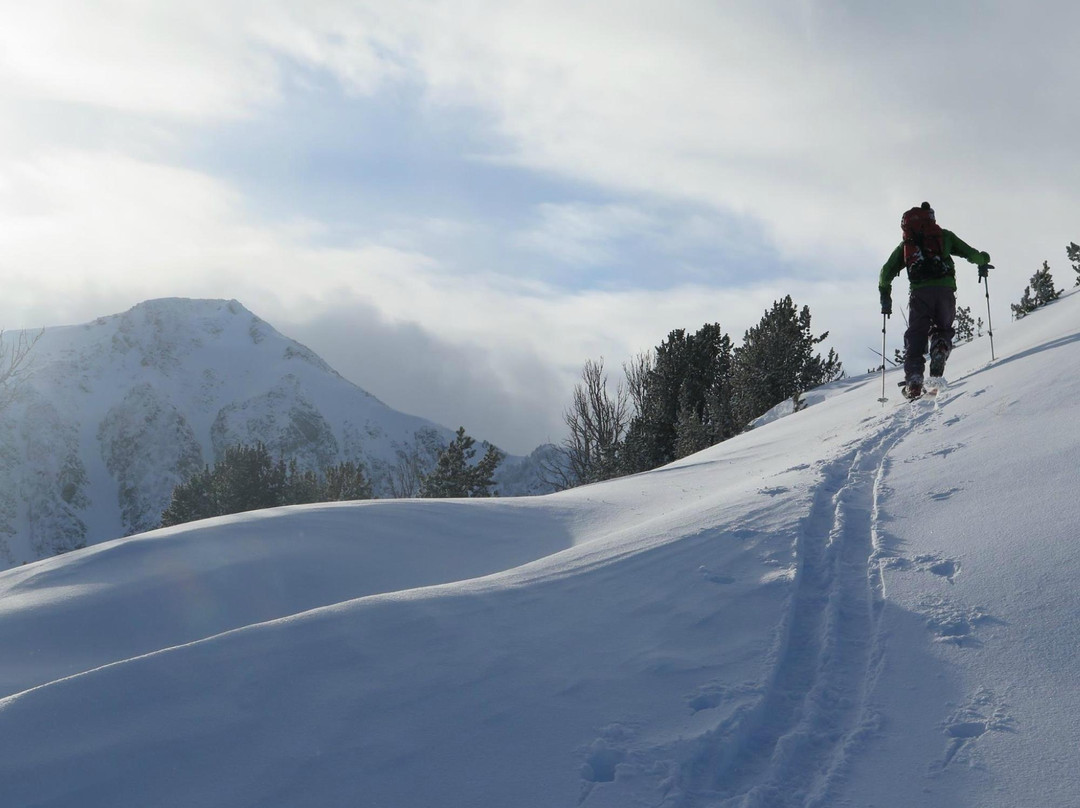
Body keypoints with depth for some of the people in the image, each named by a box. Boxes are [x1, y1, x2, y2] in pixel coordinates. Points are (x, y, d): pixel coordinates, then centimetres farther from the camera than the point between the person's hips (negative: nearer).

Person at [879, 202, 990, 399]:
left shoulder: (906, 243, 21)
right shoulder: (944, 236, 19)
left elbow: (887, 271, 15)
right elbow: (969, 253, 16)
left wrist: (885, 295, 28)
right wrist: (982, 261, 37)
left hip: (919, 292, 0)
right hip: (945, 289, 0)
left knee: (915, 337, 2)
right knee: (942, 330, 20)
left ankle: (913, 380, -15)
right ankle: (939, 351, -13)